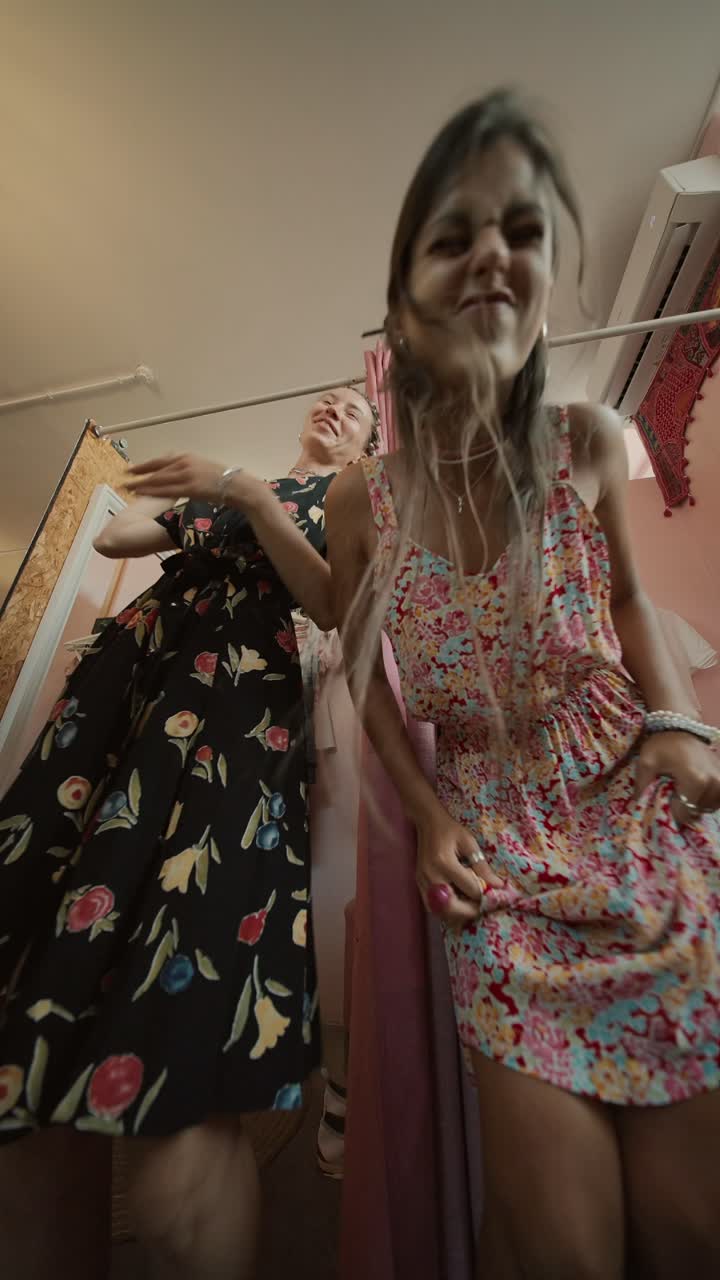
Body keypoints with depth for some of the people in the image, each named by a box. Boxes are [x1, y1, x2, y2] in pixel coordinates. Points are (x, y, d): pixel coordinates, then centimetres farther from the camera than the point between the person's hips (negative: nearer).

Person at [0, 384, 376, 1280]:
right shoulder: (221, 482, 35)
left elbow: (335, 606, -1)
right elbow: (114, 536, 28)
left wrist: (248, 496, -5)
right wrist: (180, 483, 30)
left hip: (235, 709, -5)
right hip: (122, 682, 6)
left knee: (175, 1098, -16)